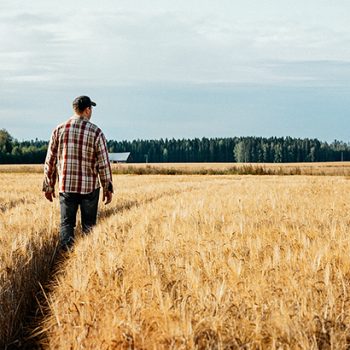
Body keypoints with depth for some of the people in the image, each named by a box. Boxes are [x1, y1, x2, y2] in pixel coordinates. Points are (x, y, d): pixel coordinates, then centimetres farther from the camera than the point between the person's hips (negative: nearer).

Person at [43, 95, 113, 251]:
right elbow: (103, 163, -6)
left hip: (66, 186, 2)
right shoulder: (95, 132, -7)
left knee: (66, 223, 7)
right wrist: (108, 188, 4)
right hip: (90, 186, -2)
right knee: (89, 225, 9)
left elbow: (50, 161, 3)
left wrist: (48, 186, 12)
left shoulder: (59, 130, 1)